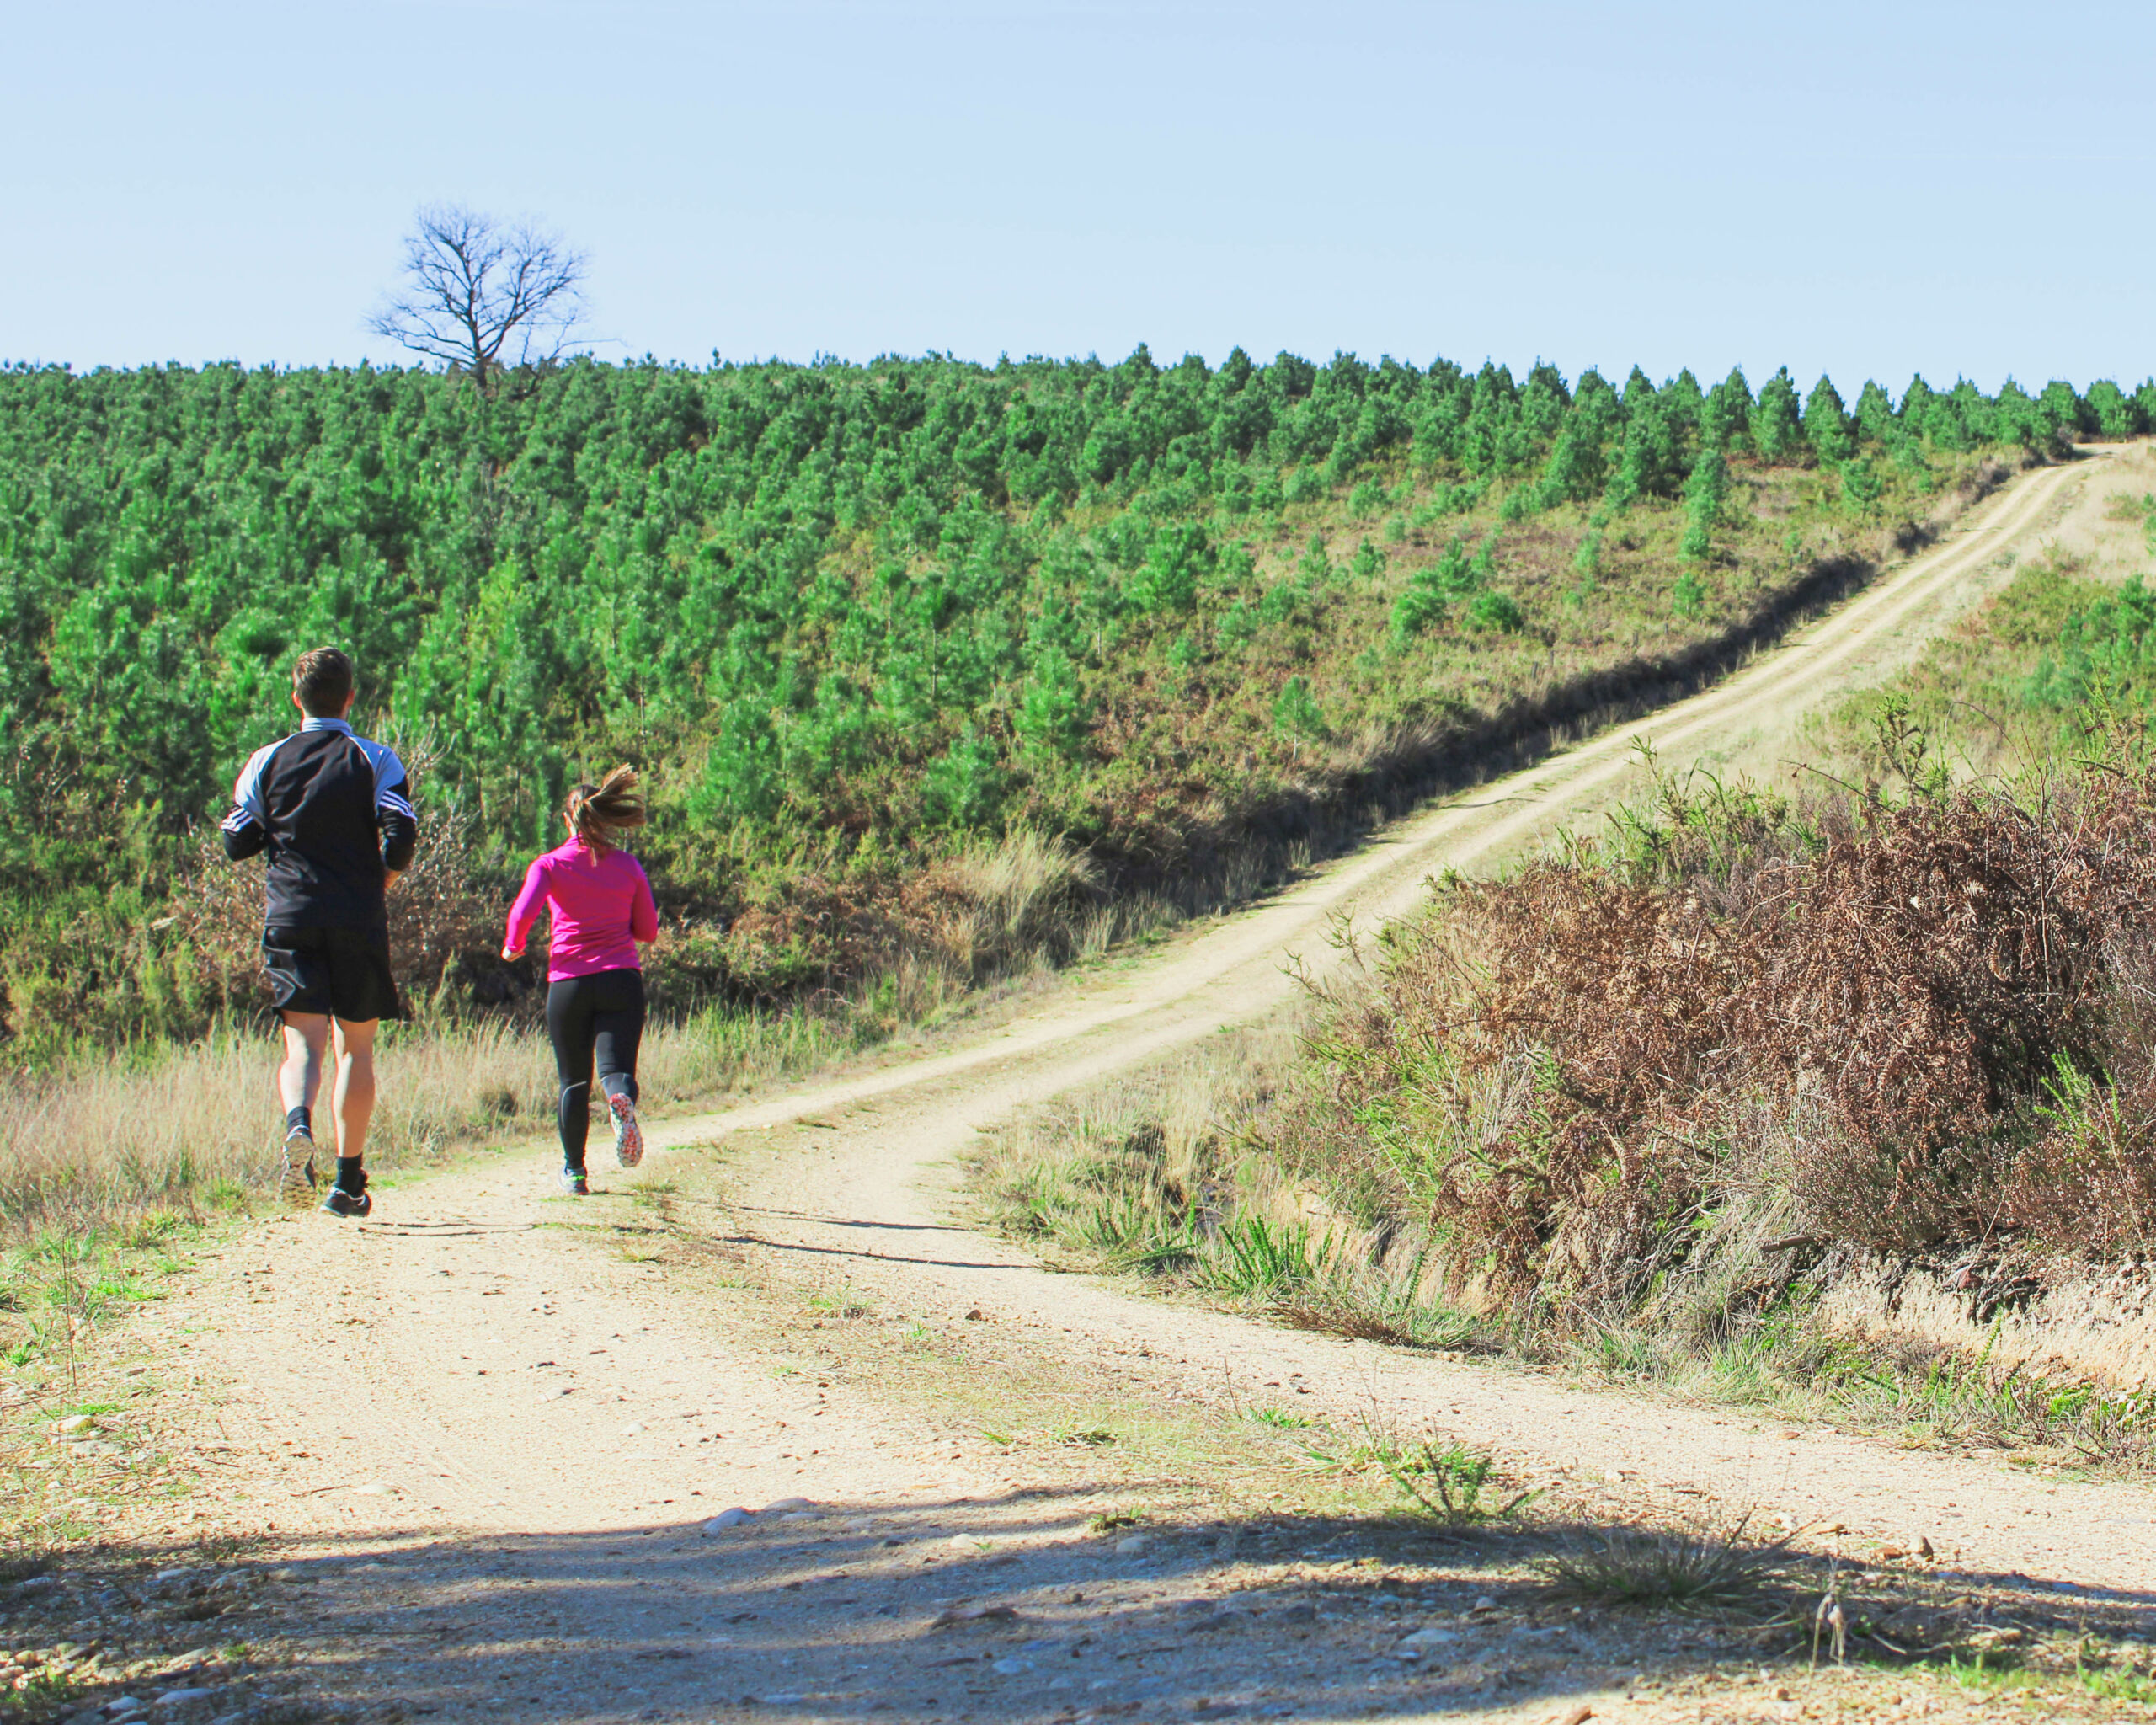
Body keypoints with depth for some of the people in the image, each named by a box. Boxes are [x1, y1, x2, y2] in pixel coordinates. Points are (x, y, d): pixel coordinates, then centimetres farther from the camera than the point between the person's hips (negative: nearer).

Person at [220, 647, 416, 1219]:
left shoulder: (266, 763, 7)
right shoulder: (375, 760, 1)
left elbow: (237, 844, 7)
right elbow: (401, 834, -12)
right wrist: (388, 872, 8)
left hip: (289, 917, 1)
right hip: (359, 922, -1)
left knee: (303, 1040, -5)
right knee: (356, 1044, 10)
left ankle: (299, 1128, -37)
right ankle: (348, 1182, 10)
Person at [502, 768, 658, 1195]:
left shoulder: (550, 865, 2)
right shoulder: (629, 866, 9)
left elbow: (523, 912, -13)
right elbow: (648, 931, 12)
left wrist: (513, 946, 7)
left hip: (569, 981, 0)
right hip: (622, 980, 0)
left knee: (574, 1082, 10)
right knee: (616, 1067, -6)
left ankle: (574, 1171, 14)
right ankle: (621, 1101, -42)